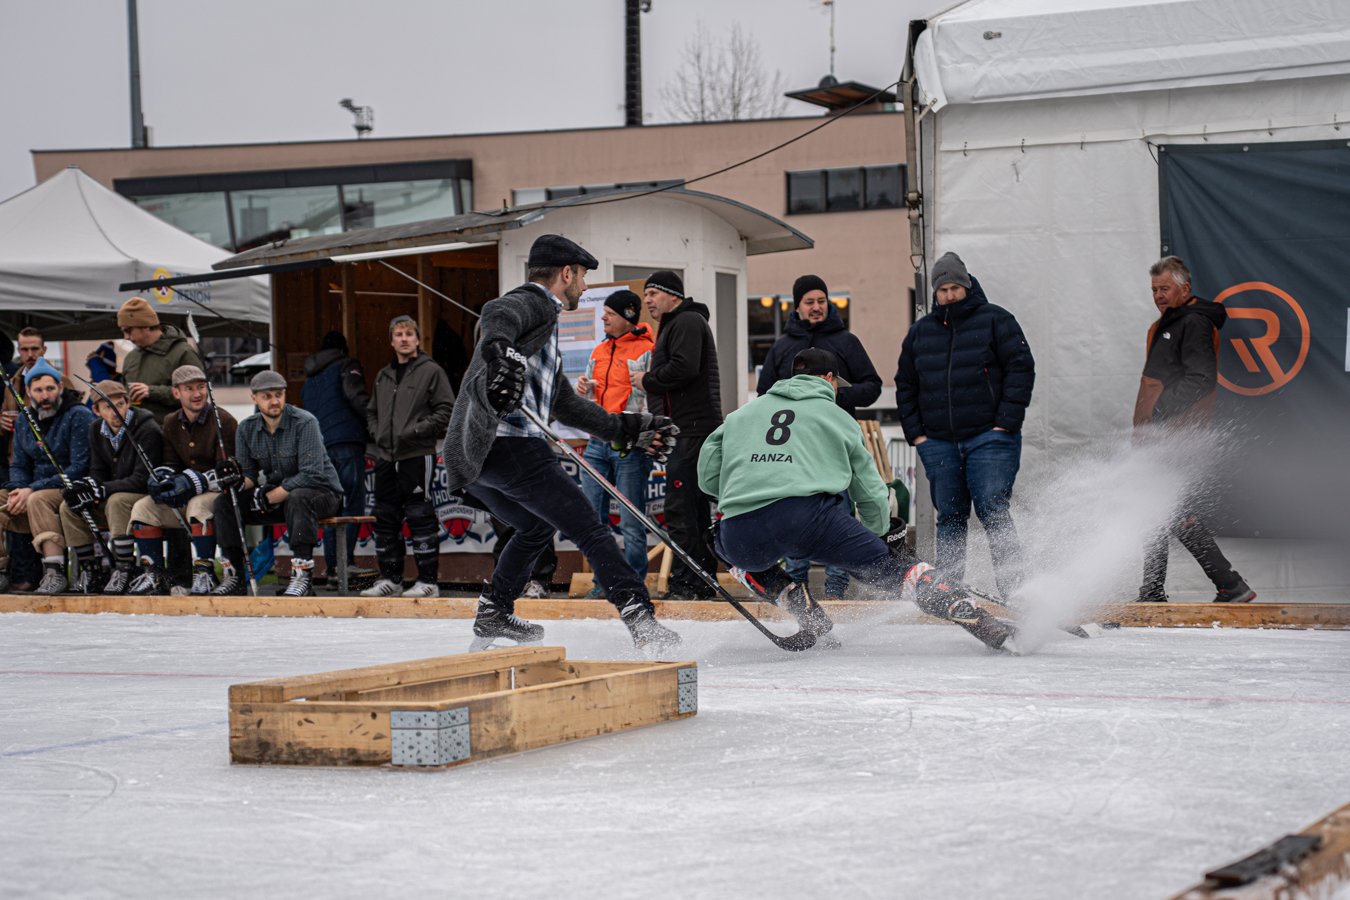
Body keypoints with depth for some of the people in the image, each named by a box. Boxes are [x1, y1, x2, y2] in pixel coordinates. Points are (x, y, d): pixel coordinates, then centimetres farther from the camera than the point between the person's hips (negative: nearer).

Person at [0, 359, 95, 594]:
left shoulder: (79, 416, -12)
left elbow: (80, 467, -19)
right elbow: (19, 465, 13)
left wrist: (32, 490, -24)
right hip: (34, 489, 7)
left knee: (38, 500, -35)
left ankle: (55, 571, -41)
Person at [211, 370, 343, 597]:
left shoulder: (304, 422, -18)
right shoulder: (246, 429, 0)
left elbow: (311, 474, -27)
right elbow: (249, 476, 2)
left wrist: (269, 497, -26)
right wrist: (238, 480, -24)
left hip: (321, 491, -6)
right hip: (277, 495, 6)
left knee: (297, 498, -40)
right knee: (224, 501, -11)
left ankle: (303, 576, -38)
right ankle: (234, 575, -8)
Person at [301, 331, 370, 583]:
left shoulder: (309, 379, 26)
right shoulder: (346, 366, 6)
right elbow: (355, 395, -11)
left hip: (318, 448, 6)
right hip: (346, 442, -6)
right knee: (353, 504, -8)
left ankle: (332, 564, 5)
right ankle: (345, 560, -18)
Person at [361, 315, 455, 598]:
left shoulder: (431, 371, -1)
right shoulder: (383, 376, 18)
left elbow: (447, 410, -7)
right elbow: (372, 412, 28)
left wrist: (417, 430, -13)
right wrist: (377, 432, 8)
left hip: (417, 455, -7)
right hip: (386, 457, 7)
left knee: (420, 516, -7)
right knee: (385, 519, 8)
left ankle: (428, 580, -4)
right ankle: (390, 578, 16)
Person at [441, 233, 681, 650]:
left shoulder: (543, 317, 31)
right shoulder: (533, 302, 1)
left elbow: (565, 404, 35)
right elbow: (496, 317, -24)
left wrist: (627, 429, 36)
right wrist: (500, 353, -46)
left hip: (473, 455, 10)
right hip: (509, 443, -10)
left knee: (536, 527, 31)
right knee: (589, 530, -9)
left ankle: (493, 613, 35)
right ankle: (640, 618, -15)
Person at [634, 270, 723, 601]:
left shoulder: (687, 322, -8)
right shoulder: (674, 325, 25)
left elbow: (684, 368, -21)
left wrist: (647, 380, -8)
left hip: (692, 430, -11)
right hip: (686, 432, 11)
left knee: (680, 507, -13)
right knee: (695, 506, 12)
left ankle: (686, 582, -14)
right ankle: (704, 580, 17)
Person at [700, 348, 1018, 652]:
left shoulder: (742, 413, 28)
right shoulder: (838, 417, 23)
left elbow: (707, 477, 24)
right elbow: (870, 493, 24)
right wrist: (881, 532, 43)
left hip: (741, 537, 2)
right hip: (810, 513, -2)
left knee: (731, 548, 35)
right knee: (887, 565, 9)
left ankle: (800, 606, 15)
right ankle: (971, 615, -6)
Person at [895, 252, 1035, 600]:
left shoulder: (995, 320, 1)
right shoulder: (920, 332, 14)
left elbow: (1021, 369, -4)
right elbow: (905, 385, 19)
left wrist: (1005, 423, -11)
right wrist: (915, 432, 8)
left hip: (989, 439, -4)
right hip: (938, 443, 4)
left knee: (993, 512, -11)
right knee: (949, 518, 6)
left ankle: (1012, 588, -11)